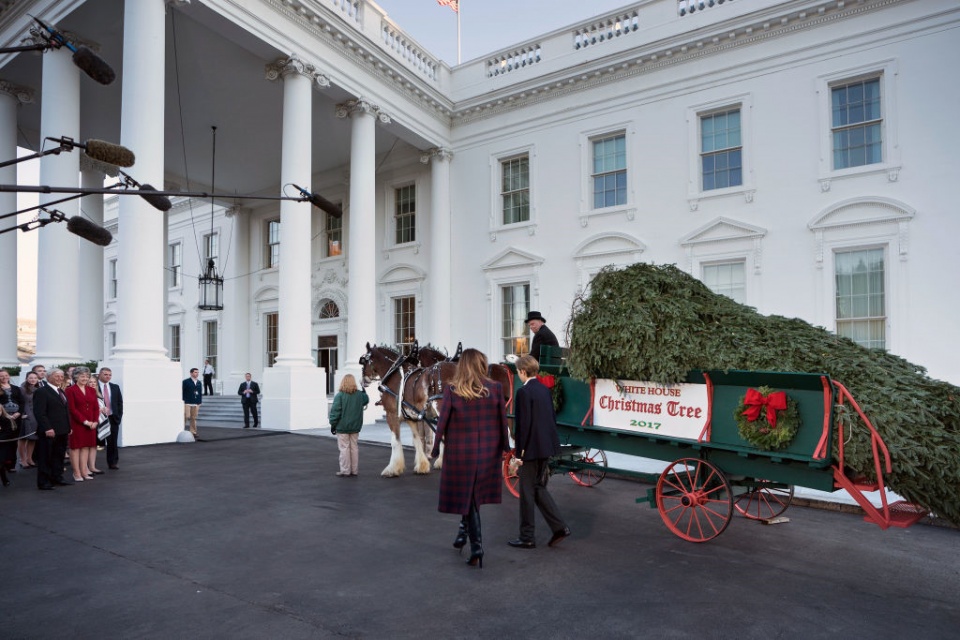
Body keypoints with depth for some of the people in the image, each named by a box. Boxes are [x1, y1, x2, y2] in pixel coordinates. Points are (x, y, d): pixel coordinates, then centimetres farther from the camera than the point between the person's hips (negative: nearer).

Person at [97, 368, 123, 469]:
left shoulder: (115, 387, 10)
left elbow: (120, 402, 10)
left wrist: (119, 415, 3)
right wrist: (99, 409, -16)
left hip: (113, 418, 3)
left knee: (113, 441, 6)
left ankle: (113, 462, 14)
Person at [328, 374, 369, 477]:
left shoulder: (340, 395, -14)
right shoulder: (360, 394, -1)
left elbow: (335, 411, -13)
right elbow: (366, 400, 22)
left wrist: (333, 424, -3)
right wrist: (364, 392, 36)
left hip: (342, 427, -4)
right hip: (355, 427, 4)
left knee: (344, 448, 2)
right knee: (354, 448, 12)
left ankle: (345, 471, 5)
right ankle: (354, 470, 18)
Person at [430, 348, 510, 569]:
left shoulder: (452, 390, -10)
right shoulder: (495, 389, -6)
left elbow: (442, 420, -8)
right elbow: (503, 420, 0)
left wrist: (436, 446, 4)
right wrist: (505, 445, 13)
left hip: (460, 451, -2)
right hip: (488, 451, 2)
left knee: (466, 494, 10)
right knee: (475, 493, 22)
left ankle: (476, 544, 6)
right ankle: (465, 530, 29)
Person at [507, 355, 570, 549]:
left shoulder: (523, 392, -16)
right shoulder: (545, 390, 7)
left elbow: (523, 424, -19)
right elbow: (552, 417, 12)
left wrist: (519, 452, -12)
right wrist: (549, 442, 19)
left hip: (532, 449, -8)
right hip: (546, 447, 8)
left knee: (527, 493, 4)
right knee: (539, 488, 19)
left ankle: (527, 537, 15)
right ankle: (559, 526, 14)